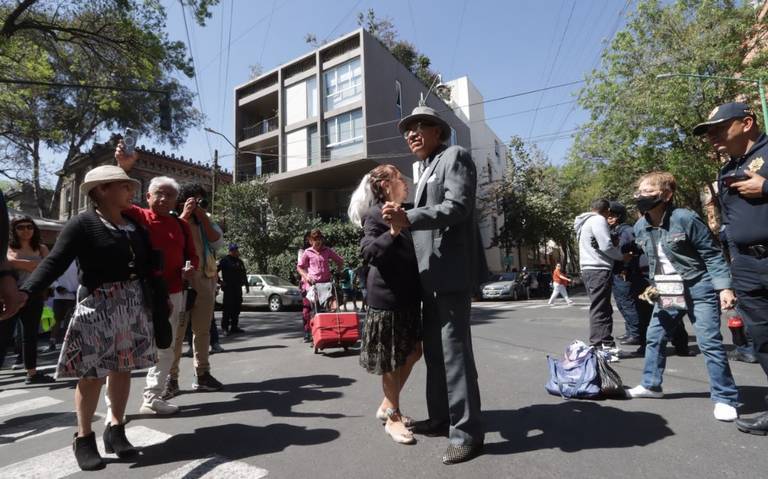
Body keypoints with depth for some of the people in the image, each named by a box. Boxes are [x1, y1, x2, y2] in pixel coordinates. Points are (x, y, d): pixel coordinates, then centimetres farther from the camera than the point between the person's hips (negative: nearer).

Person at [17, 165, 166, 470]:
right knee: (92, 373, 1)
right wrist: (25, 292, -28)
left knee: (123, 368, 11)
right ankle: (84, 438, 19)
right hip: (98, 305, -5)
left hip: (134, 304, 5)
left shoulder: (135, 225, 10)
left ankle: (116, 429, 25)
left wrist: (161, 297, 14)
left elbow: (149, 264, 15)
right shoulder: (83, 224, -8)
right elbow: (55, 262, -14)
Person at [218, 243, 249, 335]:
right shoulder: (224, 260, -3)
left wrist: (246, 285, 22)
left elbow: (244, 274, 23)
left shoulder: (240, 261, 18)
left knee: (237, 307, 8)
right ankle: (225, 327, -2)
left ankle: (234, 327, 16)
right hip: (228, 288, -7)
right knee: (228, 307, -8)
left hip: (238, 288, 7)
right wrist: (219, 281, -8)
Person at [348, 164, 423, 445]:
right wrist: (392, 232, -33)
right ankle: (393, 418, 21)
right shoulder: (376, 214, -10)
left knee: (412, 353, 15)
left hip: (408, 296, 9)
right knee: (390, 361, 4)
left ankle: (387, 405, 31)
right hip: (386, 297, -9)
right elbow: (368, 252, -22)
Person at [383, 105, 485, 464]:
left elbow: (458, 206, -19)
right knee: (433, 348, 14)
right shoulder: (426, 170, 23)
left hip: (452, 270, -9)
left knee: (454, 348, -6)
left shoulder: (455, 156, -3)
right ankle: (440, 417, 27)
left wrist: (408, 218, -28)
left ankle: (467, 431, 6)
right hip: (431, 273, 9)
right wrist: (402, 221, 5)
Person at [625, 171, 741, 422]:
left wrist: (724, 287, -18)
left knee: (710, 343, -3)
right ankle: (651, 384, 27)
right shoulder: (640, 227, 1)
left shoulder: (685, 218, -18)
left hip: (699, 290, -6)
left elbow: (712, 254, -13)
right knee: (654, 338, 11)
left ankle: (725, 398, 11)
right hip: (667, 294, 7)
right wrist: (652, 286, 14)